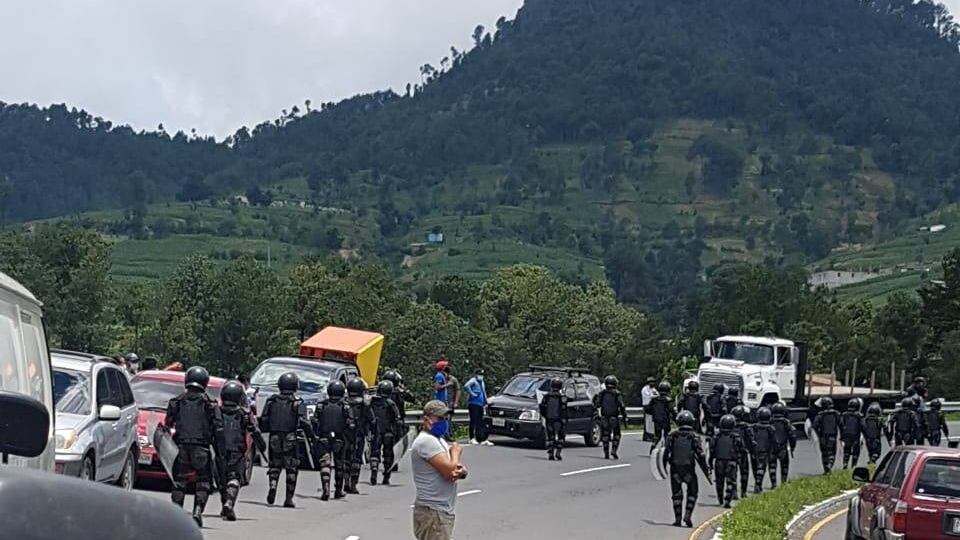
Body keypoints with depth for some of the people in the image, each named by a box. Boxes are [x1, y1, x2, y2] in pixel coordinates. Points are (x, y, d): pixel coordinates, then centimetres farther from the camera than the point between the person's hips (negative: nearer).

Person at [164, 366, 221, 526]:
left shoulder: (176, 402, 8)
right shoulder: (210, 404, 1)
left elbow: (167, 425, 8)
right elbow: (218, 429, -2)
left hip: (181, 447, 2)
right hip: (201, 447, -2)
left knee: (179, 482, 11)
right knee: (203, 482, 8)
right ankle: (197, 512, -5)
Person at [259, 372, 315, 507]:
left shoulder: (272, 400, 5)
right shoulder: (297, 402, -5)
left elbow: (263, 420, 5)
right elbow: (304, 421, -12)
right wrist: (311, 435, -1)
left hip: (274, 439, 3)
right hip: (290, 440, -3)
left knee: (274, 465, 17)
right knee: (292, 468, 6)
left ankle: (272, 486, -9)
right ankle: (289, 498, 5)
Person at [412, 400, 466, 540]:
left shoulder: (438, 439, 18)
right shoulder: (426, 441, -15)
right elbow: (449, 470, -23)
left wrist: (460, 472, -10)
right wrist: (456, 452, -3)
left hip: (444, 511, 10)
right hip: (433, 513, -10)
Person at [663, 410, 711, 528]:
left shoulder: (672, 436, -4)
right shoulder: (694, 437, -6)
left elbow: (666, 453, -3)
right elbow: (700, 456, -8)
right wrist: (706, 471, 1)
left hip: (675, 470, 1)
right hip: (689, 470, -1)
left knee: (676, 494, 13)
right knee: (692, 492, 17)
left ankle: (677, 519, 10)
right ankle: (687, 516, 4)